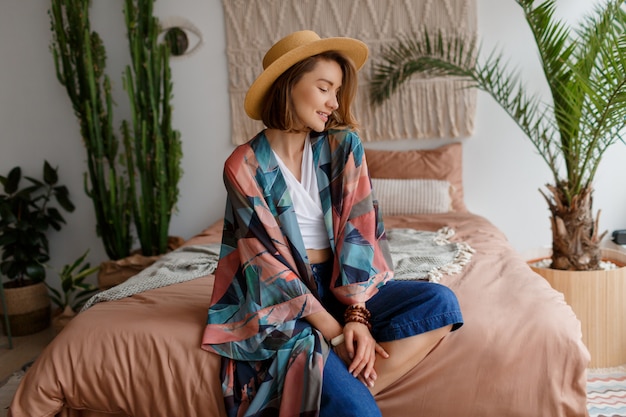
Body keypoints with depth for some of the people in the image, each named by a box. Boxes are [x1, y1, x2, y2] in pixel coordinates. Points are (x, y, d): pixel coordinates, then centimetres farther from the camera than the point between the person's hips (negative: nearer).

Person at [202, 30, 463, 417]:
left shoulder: (344, 144, 0)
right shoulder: (245, 166, -10)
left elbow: (359, 229, -6)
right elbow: (268, 262, -13)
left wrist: (356, 314, -18)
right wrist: (334, 332, -19)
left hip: (342, 284, 5)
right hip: (284, 297, -5)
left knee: (440, 302, -23)